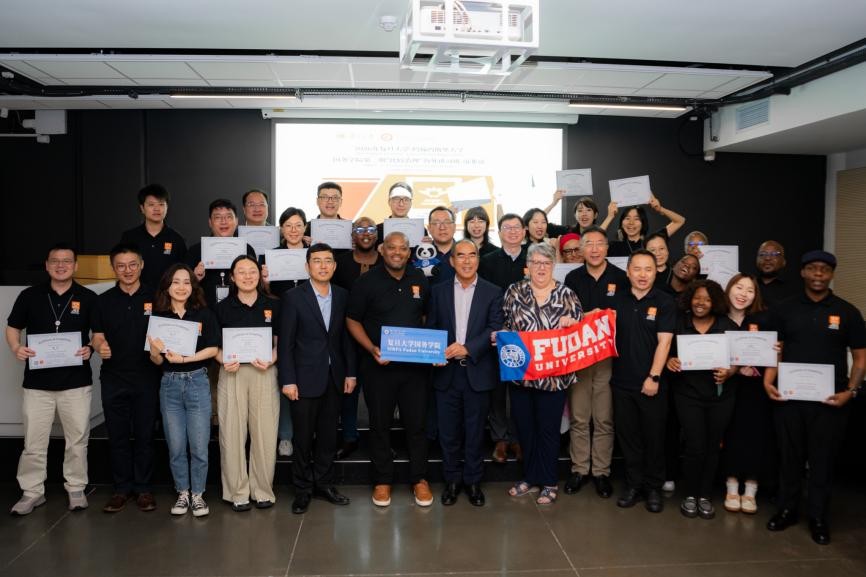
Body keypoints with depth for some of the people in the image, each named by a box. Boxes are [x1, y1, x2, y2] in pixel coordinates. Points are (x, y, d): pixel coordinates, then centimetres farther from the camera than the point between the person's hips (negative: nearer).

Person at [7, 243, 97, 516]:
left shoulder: (88, 298, 1)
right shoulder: (30, 296, 3)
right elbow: (12, 328, 9)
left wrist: (90, 348, -14)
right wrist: (16, 348, -11)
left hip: (76, 382, 0)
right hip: (37, 382, 1)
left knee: (77, 440, 8)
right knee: (33, 442, 6)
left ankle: (76, 488, 22)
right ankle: (32, 491, 21)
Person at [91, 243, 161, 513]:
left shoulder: (155, 298, 2)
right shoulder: (104, 300, 7)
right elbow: (97, 335, 8)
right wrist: (100, 346, -15)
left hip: (147, 377, -2)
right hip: (114, 377, 2)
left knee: (144, 435, 6)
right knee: (117, 436, 8)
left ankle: (143, 488, 18)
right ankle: (122, 488, 22)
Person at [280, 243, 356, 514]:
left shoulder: (342, 296, 6)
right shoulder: (293, 297, -5)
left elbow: (346, 337, 9)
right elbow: (286, 342, -7)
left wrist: (350, 372, 4)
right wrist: (288, 380, -11)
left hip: (334, 378, 4)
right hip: (305, 378, -3)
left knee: (329, 435, 12)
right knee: (303, 437, 6)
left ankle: (324, 483, 27)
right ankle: (302, 489, 21)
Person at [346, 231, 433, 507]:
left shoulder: (420, 280, 5)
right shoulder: (367, 281, -3)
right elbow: (352, 320, -1)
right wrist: (372, 349, -14)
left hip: (415, 364, 2)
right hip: (378, 365, -2)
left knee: (416, 423, 7)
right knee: (380, 424, 9)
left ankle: (419, 479, 23)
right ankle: (383, 480, 24)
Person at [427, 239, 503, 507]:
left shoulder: (493, 292, 1)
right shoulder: (438, 291, 7)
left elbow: (495, 329, -7)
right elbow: (430, 329, 8)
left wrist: (468, 348, -19)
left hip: (478, 372, -1)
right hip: (446, 372, 2)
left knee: (475, 431, 8)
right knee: (448, 431, 8)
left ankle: (473, 480, 24)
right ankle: (452, 479, 25)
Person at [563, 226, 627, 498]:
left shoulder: (621, 278, 1)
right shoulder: (573, 278, 6)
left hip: (609, 355, -1)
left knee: (605, 419, 4)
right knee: (578, 418, 6)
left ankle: (602, 471, 16)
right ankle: (578, 469, 17)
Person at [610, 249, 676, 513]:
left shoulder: (665, 302, -4)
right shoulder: (617, 300, 7)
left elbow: (664, 342, -10)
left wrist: (654, 377, -15)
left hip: (651, 383, -3)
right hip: (622, 381, 3)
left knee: (654, 437, 6)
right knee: (628, 436, 10)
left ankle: (654, 488, 20)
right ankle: (633, 484, 22)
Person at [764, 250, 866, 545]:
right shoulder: (785, 310, 6)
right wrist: (768, 381, -8)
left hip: (829, 400, -1)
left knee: (823, 459, 7)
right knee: (790, 456, 11)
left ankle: (818, 517, 22)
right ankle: (786, 509, 25)